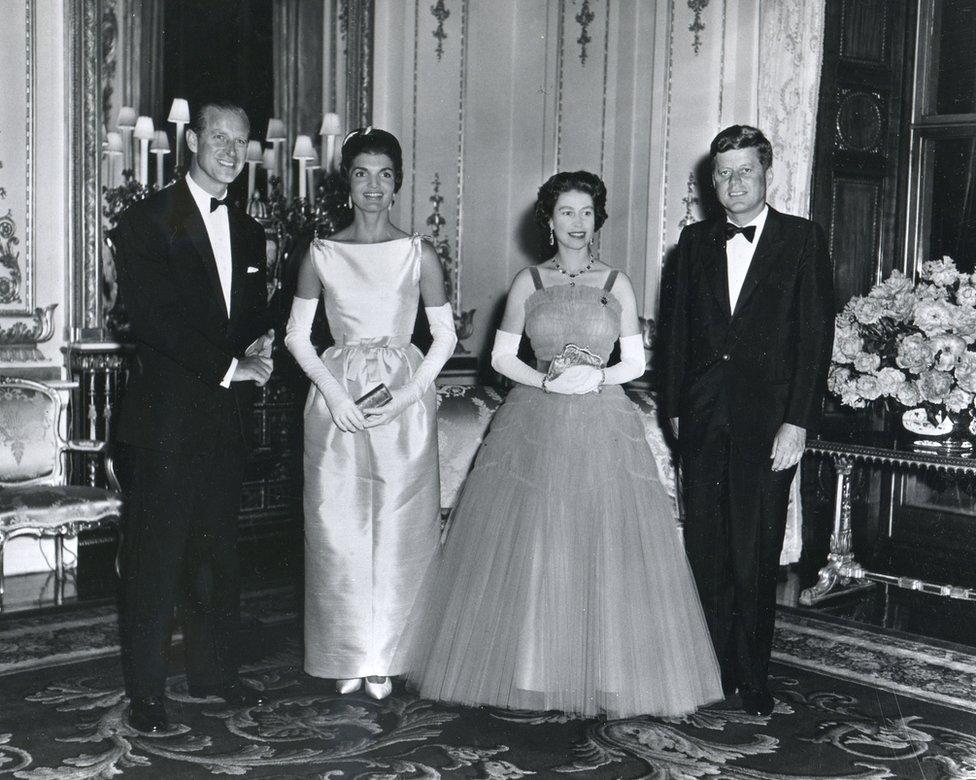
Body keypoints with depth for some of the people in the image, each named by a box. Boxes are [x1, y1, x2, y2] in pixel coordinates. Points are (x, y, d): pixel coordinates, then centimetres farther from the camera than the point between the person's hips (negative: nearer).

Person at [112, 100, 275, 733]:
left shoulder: (249, 231, 15)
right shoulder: (148, 222, -5)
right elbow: (154, 319, -14)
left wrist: (260, 348, -5)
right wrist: (229, 366, -17)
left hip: (228, 416, 6)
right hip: (167, 414, -6)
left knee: (219, 552, 12)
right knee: (155, 555, 0)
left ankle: (215, 671, 25)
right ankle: (147, 691, 11)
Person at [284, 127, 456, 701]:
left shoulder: (419, 254, 2)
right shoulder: (322, 254, 4)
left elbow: (446, 336, 3)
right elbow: (297, 336, 5)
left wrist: (409, 393, -10)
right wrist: (334, 393, -9)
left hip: (404, 399, -1)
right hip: (337, 399, 1)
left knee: (398, 529, 1)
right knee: (338, 528, 3)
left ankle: (386, 658, 15)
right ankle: (349, 656, 17)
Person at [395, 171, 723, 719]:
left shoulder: (617, 283, 6)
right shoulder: (528, 282, 6)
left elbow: (636, 362, 7)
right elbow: (502, 356, 5)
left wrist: (598, 377, -12)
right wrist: (546, 381, -11)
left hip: (603, 425, 0)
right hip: (535, 423, 0)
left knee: (605, 547, -2)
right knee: (526, 549, 0)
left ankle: (604, 676, 10)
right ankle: (526, 671, 14)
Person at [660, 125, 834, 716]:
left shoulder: (804, 240, 1)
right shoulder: (695, 241, 12)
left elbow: (816, 335, -4)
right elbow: (677, 330, 14)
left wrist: (797, 422, -11)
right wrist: (676, 409, 8)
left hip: (768, 419, -3)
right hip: (703, 418, 4)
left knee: (755, 555, 0)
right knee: (707, 551, 6)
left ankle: (754, 680, 15)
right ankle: (719, 673, 19)